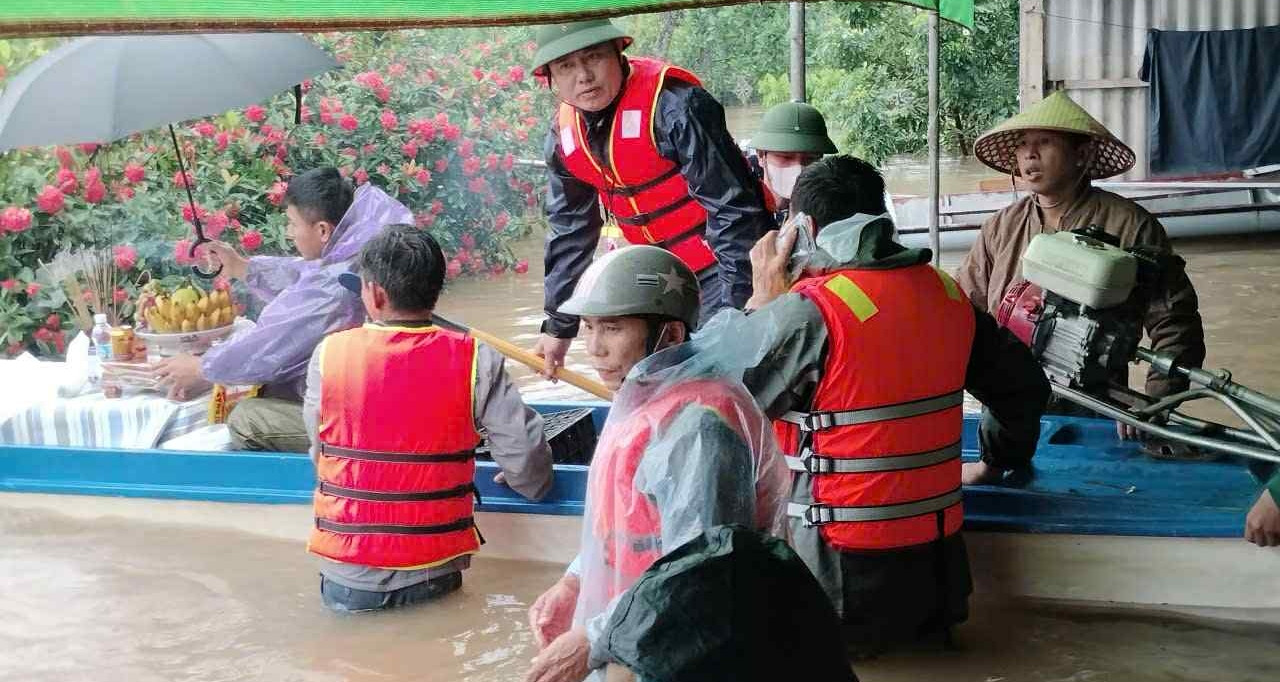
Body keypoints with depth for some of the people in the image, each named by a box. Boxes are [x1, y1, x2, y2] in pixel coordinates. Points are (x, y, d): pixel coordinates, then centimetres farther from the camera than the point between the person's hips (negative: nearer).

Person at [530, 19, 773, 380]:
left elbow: (734, 207, -25)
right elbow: (570, 229, 12)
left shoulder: (673, 104, -24)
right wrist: (558, 327, 15)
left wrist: (737, 311, -27)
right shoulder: (563, 136, 0)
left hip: (719, 269, -7)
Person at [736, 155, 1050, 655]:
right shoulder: (946, 294, 5)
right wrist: (995, 463, 32)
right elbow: (1023, 387, 16)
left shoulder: (809, 310, -16)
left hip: (846, 579, -6)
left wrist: (764, 299, 1)